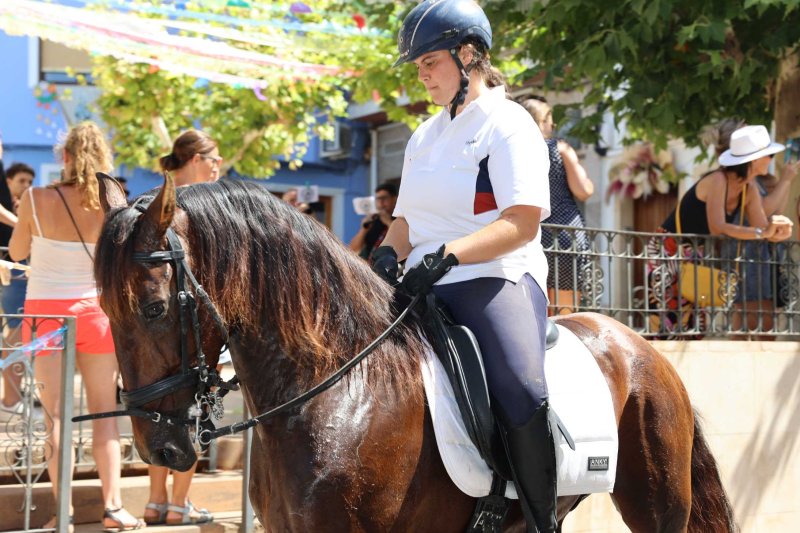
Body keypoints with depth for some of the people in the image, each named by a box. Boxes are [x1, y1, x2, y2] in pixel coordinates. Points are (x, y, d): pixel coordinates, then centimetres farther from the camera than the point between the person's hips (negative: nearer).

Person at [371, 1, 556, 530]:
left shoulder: (509, 124, -4)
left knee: (522, 392, -32)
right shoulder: (425, 136, 20)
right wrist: (389, 252, -2)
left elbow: (523, 222, -14)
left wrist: (447, 255, -25)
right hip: (425, 287, 8)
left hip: (496, 278, -8)